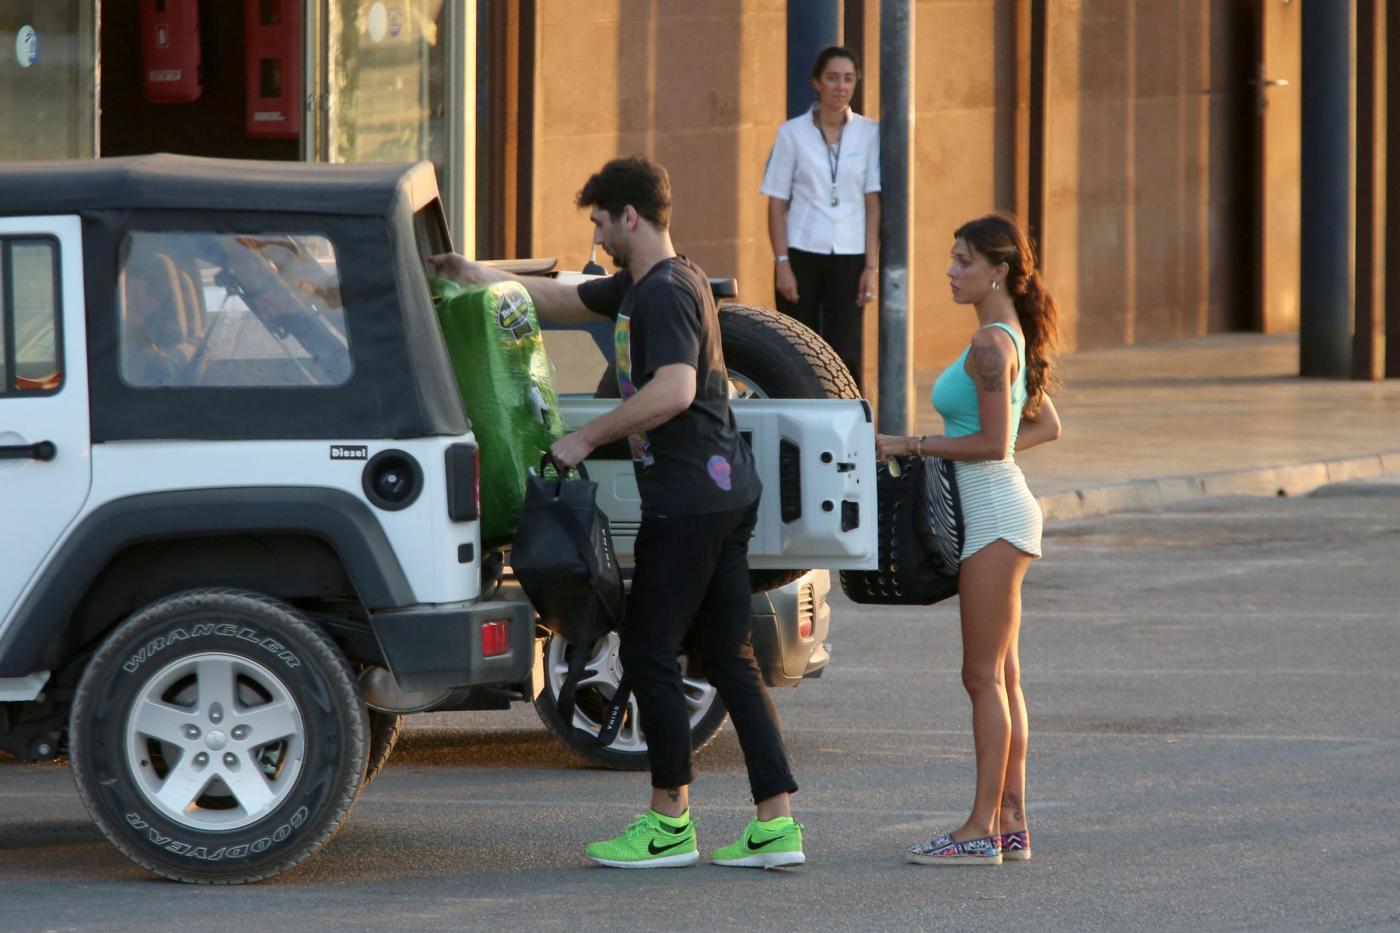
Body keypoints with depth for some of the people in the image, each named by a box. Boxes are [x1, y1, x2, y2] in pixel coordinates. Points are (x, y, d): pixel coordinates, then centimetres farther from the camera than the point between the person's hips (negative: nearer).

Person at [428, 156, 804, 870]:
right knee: (727, 656, 8)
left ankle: (669, 823, 5)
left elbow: (674, 390, -28)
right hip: (728, 491, 10)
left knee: (650, 653, -1)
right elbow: (561, 301, 31)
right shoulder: (641, 288, 17)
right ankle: (777, 823, 4)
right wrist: (474, 275, 29)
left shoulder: (666, 293, -14)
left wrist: (586, 438, -20)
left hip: (686, 498, -10)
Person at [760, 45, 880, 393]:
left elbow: (874, 204, 3)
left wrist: (871, 265, -3)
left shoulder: (869, 133, 3)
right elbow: (777, 204, 2)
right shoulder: (792, 133, 1)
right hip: (802, 255, 0)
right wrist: (782, 263, -6)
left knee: (847, 356, -6)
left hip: (848, 258, 0)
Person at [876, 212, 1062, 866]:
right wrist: (960, 452, 16)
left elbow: (993, 443, -18)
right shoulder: (1011, 339, 14)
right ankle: (1010, 824, 13)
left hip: (994, 514, -10)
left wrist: (910, 445, -12)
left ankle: (982, 830, -8)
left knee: (985, 676, -9)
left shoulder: (990, 344, -15)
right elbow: (1046, 426, 22)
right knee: (1001, 677, 11)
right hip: (996, 510, 10)